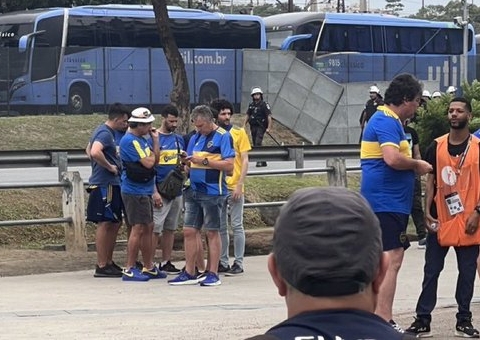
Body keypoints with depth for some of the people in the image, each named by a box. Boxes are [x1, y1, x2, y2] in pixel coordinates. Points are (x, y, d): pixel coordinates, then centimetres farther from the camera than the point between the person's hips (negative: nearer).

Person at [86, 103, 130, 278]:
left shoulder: (106, 132, 16)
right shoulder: (105, 133, -15)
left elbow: (89, 150, 31)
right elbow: (95, 152, -33)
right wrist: (110, 167, -21)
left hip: (112, 184, 10)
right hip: (105, 184, -10)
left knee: (115, 223, 14)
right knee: (104, 224, -6)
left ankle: (109, 262, 21)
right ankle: (101, 266, -3)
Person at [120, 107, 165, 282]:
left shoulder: (142, 139, 15)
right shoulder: (130, 141, -16)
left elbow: (156, 159, 15)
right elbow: (148, 162, -19)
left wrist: (156, 140, 6)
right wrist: (152, 152, 1)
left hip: (145, 191, 10)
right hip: (135, 191, -10)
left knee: (148, 228, 14)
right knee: (138, 228, -10)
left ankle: (148, 267, 22)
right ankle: (129, 270, -6)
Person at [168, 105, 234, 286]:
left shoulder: (223, 137, -8)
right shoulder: (195, 138, 15)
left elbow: (229, 165, -16)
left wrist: (204, 161, -18)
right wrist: (187, 161, -3)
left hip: (213, 192, -7)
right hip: (193, 190, 7)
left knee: (212, 232, 0)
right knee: (189, 231, 6)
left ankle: (213, 274, 6)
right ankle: (189, 273, 13)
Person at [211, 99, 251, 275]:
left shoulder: (239, 133, -1)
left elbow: (245, 160, -3)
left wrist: (239, 185, -11)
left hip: (234, 187, -3)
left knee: (237, 226, 0)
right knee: (220, 227, 10)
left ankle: (238, 263, 5)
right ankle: (223, 262, 18)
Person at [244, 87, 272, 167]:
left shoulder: (264, 105, -7)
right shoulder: (251, 105, 11)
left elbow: (269, 117, -11)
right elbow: (247, 115, 18)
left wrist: (269, 128, -18)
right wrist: (244, 125, 10)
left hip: (261, 127, -7)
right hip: (253, 127, 7)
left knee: (258, 143, -18)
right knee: (255, 144, 8)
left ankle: (260, 161, -20)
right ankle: (263, 162, 17)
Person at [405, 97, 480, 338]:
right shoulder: (436, 147, 4)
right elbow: (431, 181, 7)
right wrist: (427, 212, -2)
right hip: (440, 219, 2)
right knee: (431, 271, 3)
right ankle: (422, 320, 7)